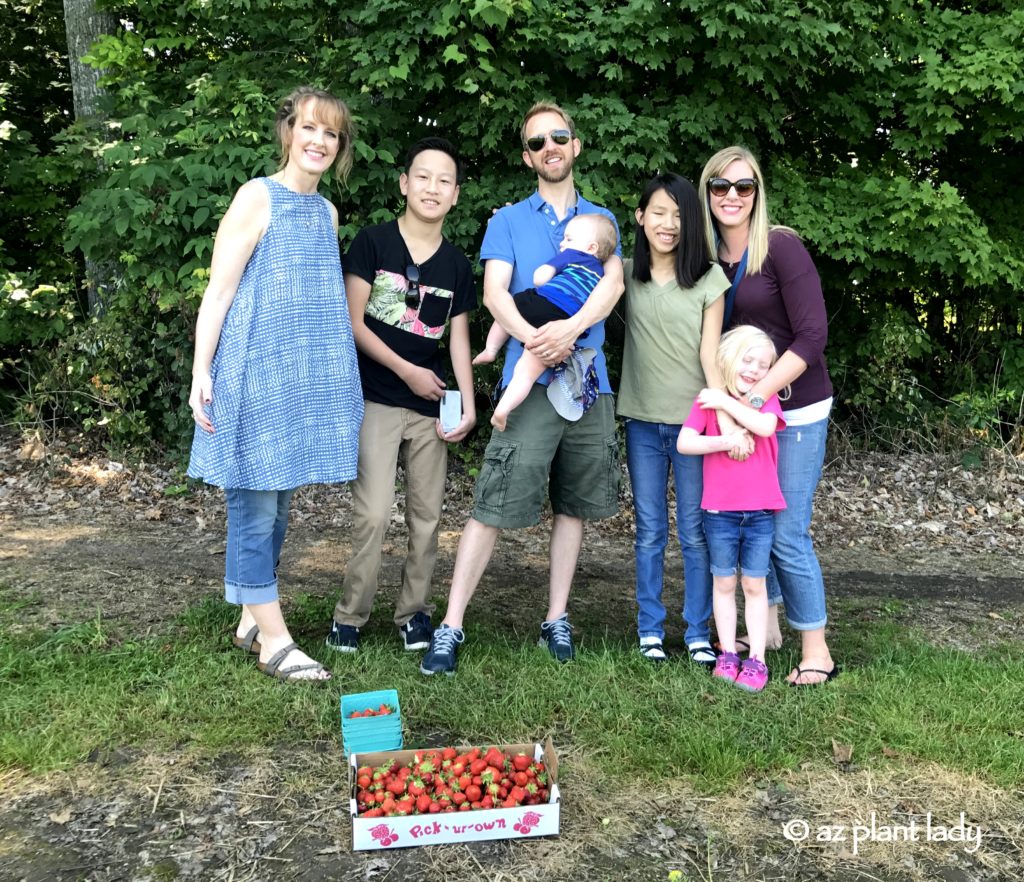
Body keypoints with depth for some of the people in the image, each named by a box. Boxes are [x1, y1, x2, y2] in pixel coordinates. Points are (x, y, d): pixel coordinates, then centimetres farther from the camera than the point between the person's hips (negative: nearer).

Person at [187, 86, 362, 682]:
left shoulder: (327, 213, 14)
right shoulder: (258, 197, -5)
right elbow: (219, 290, -7)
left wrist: (336, 377, 20)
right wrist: (201, 371, -13)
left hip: (306, 378, 7)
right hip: (253, 372, -7)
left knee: (278, 503, 11)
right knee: (256, 503, -2)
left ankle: (252, 621, 23)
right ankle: (274, 640, 5)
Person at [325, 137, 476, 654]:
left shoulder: (457, 265, 10)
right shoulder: (372, 243, -2)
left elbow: (459, 339, 10)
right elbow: (353, 322, -5)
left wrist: (468, 406, 0)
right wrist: (408, 370, -9)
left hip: (431, 406, 4)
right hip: (378, 400, -4)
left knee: (427, 515, 6)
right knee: (373, 514, -10)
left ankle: (414, 612, 21)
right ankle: (350, 615, 6)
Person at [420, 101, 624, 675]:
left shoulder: (601, 219, 14)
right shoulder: (508, 221, 10)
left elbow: (613, 283, -4)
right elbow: (494, 293, -4)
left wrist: (572, 328, -22)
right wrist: (534, 339, -23)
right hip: (530, 383, -3)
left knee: (573, 504, 9)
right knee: (495, 505, -7)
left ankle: (557, 619, 21)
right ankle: (452, 626, -1)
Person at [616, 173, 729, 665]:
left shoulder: (708, 279, -1)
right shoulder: (626, 274, 5)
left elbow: (710, 355, -5)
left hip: (693, 420, -2)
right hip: (643, 421, 2)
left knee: (695, 533, 4)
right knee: (650, 532, 9)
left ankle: (698, 634, 16)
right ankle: (650, 630, 20)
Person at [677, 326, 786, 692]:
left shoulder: (767, 398, 1)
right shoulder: (707, 400, -1)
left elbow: (765, 426, -21)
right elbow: (684, 442, -12)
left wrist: (726, 401, -18)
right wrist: (727, 441, -21)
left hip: (760, 511, 0)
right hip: (720, 510, 0)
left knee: (755, 584, 8)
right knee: (724, 583, 9)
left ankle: (756, 660, 14)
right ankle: (727, 655, 19)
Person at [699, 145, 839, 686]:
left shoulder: (781, 248, -13)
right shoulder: (709, 258, 4)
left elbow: (812, 336, -18)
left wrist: (757, 395, -22)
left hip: (796, 408, -6)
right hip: (740, 409, 6)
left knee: (787, 532, -5)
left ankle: (816, 651, 9)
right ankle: (766, 628, 29)